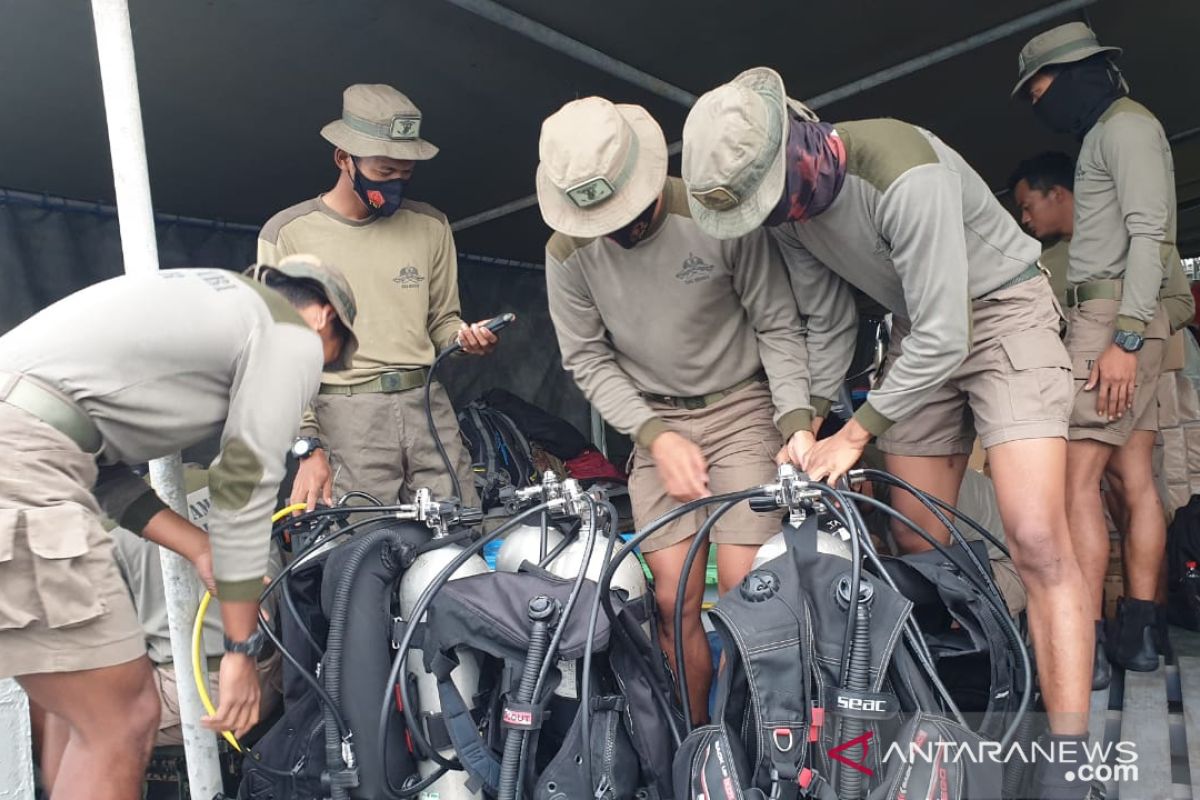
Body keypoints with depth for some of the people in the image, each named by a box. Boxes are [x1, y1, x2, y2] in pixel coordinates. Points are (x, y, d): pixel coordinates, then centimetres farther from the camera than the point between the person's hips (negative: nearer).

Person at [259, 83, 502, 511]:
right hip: (346, 419, -3)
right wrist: (308, 446, -10)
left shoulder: (430, 226, 11)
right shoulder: (287, 234, 1)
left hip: (427, 405, 3)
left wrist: (463, 337, -5)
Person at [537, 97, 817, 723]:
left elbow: (778, 325, -7)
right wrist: (656, 436, -12)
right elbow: (587, 357, -2)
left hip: (742, 406, -2)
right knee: (676, 602, -2)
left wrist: (797, 420, -17)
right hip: (655, 421, 2)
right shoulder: (568, 251, -7)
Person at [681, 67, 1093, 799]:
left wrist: (856, 433, -22)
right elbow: (827, 321, 5)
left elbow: (944, 338, -30)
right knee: (918, 546, 4)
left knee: (1037, 541, -19)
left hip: (1002, 312, -6)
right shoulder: (788, 201, -8)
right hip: (922, 332, 7)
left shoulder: (904, 174, -32)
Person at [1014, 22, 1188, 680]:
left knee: (1075, 477, -14)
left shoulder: (1125, 124, -3)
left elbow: (1148, 235, -15)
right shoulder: (1106, 132, 25)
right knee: (1135, 479, 7)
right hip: (1119, 321, 10)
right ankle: (1137, 632, 12)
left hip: (1113, 314, -10)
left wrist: (1124, 336, -23)